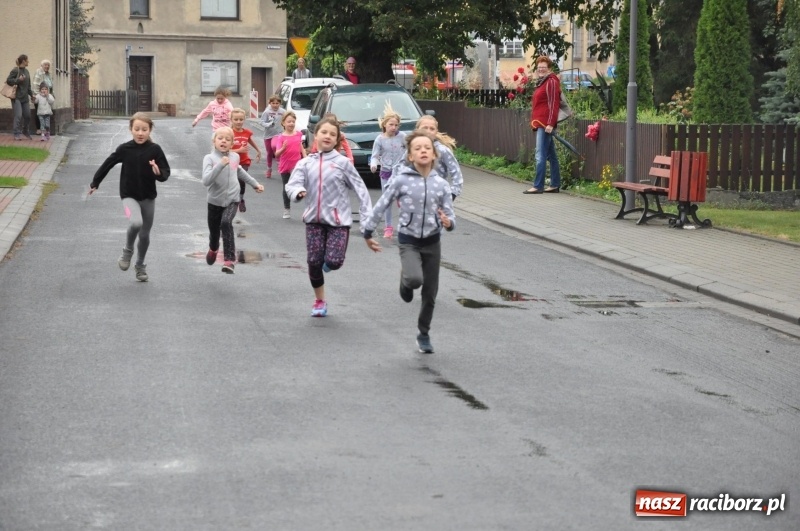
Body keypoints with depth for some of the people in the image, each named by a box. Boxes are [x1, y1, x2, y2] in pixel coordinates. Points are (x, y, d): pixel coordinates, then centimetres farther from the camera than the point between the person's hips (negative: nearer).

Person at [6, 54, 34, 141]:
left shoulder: (26, 71, 13)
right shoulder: (15, 70, -10)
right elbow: (8, 80, -12)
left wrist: (31, 94, 22)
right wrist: (18, 80, -20)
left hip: (25, 98, 7)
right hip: (16, 97, -7)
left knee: (27, 115, 8)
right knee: (18, 115, -11)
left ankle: (25, 131, 26)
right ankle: (17, 134, -5)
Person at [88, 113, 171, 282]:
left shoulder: (155, 150, -9)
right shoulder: (124, 149, -9)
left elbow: (166, 173, -6)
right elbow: (107, 165, 4)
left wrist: (159, 173, -30)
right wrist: (95, 183, 12)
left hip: (148, 197, 2)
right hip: (129, 196, -2)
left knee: (145, 234, 12)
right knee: (136, 222, -28)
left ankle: (140, 265, 35)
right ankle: (127, 251, 0)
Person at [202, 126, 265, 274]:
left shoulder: (235, 157, 0)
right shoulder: (209, 158, -14)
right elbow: (206, 181, -27)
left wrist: (254, 183, 29)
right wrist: (220, 165, -35)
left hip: (232, 200, 1)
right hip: (215, 201, 0)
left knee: (226, 223, -27)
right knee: (214, 230, 16)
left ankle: (229, 259, -27)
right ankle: (213, 249, 53)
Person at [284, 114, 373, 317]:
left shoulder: (343, 162, -4)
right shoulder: (305, 163, 2)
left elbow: (360, 189, -2)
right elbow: (292, 185, -6)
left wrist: (367, 216, -10)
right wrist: (299, 192, -31)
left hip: (338, 219, -2)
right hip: (314, 219, 2)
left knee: (334, 261, -14)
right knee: (313, 262, 1)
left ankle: (329, 261, 25)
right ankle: (319, 301, 21)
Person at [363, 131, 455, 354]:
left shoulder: (441, 184, -3)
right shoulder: (401, 180, -11)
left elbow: (450, 215, -1)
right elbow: (381, 206, -2)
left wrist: (449, 223, -24)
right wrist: (368, 233, 2)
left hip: (432, 242, 3)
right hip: (408, 241, -3)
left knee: (430, 294, 9)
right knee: (415, 279, -30)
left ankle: (424, 334, 29)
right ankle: (406, 280, 8)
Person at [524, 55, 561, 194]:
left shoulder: (551, 82, -9)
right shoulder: (541, 82, 20)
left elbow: (554, 103, -16)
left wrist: (550, 124, -21)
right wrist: (534, 121, 21)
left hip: (545, 125, -10)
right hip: (540, 124, 10)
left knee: (540, 156, -11)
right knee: (551, 156, 11)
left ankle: (538, 186, -11)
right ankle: (555, 185, 15)